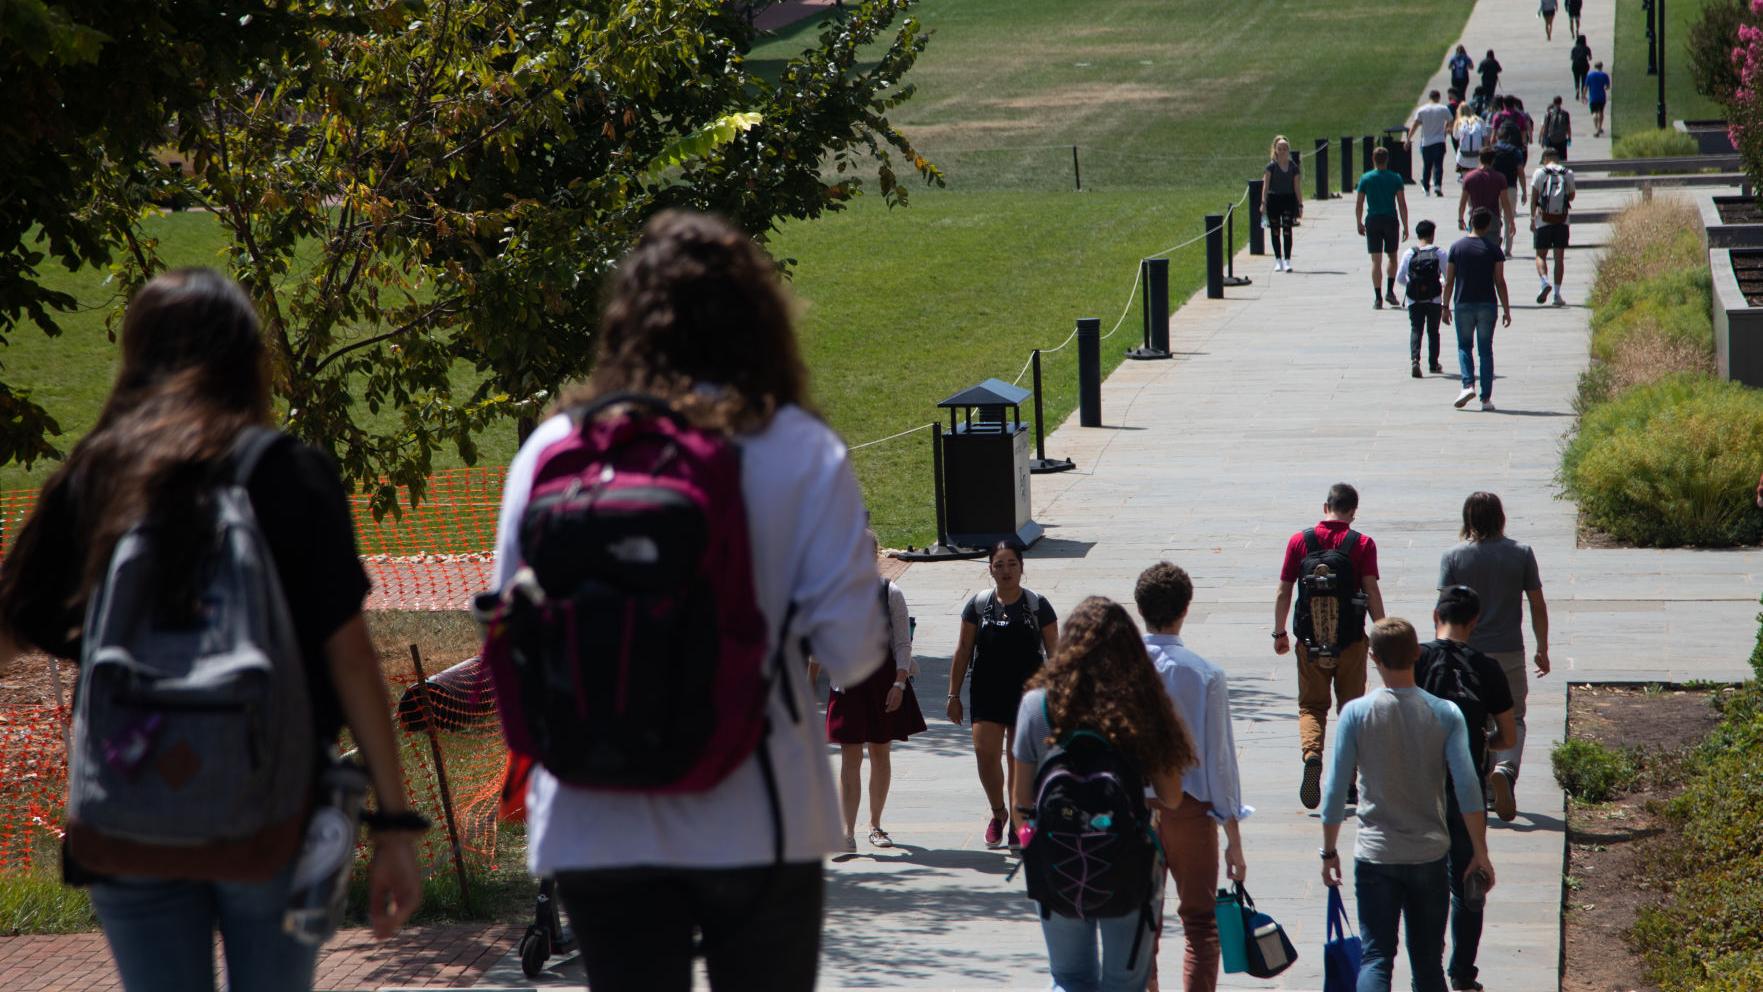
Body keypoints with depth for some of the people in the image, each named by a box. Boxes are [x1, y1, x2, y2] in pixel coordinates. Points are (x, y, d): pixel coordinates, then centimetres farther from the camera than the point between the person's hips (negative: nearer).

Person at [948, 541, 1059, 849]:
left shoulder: (1037, 606, -1)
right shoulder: (979, 604, 3)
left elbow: (1054, 651, 3)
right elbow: (963, 650, 8)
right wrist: (954, 694, 6)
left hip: (1027, 693, -1)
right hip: (987, 694, 1)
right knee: (985, 752, -10)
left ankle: (1017, 824, 13)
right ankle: (997, 813, 14)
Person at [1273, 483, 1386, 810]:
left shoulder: (1299, 541, 0)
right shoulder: (1363, 544, -4)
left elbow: (1283, 592, 2)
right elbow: (1372, 592, -9)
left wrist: (1279, 632, 13)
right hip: (1351, 641, -1)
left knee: (1312, 706, 10)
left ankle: (1312, 753, -19)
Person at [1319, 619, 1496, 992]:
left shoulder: (1356, 713, -8)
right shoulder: (1445, 715, -6)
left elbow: (1335, 791, -6)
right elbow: (1467, 788, -9)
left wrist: (1329, 852, 6)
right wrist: (1480, 853, 0)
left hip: (1375, 856, -1)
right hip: (1430, 854, 1)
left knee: (1375, 957, 1)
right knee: (1428, 962, 12)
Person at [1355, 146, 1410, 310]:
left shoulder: (1365, 179, 0)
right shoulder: (1395, 178, -1)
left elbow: (1358, 204, 1)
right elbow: (1402, 204, -2)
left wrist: (1359, 224, 13)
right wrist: (1405, 227, 2)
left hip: (1372, 221, 0)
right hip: (1391, 220, 0)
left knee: (1376, 260, -1)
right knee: (1392, 257, 19)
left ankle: (1378, 298, -6)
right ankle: (1390, 292, 14)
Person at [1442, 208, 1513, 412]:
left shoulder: (1457, 247, 0)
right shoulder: (1493, 248, -3)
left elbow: (1449, 281, 1)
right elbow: (1500, 281, -4)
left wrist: (1446, 307, 11)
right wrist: (1506, 310, 1)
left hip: (1463, 305, 0)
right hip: (1487, 304, 0)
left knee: (1464, 346, 15)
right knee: (1486, 350, 6)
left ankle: (1468, 385, -7)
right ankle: (1486, 398, 5)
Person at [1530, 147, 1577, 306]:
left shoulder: (1540, 172, -2)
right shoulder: (1568, 173, 3)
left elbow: (1534, 197, -4)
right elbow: (1571, 196, 15)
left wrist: (1533, 218, 1)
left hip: (1543, 220, -2)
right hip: (1562, 221, 2)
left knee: (1541, 255, 6)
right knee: (1559, 257, 6)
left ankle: (1545, 281, -20)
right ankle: (1557, 294, 3)